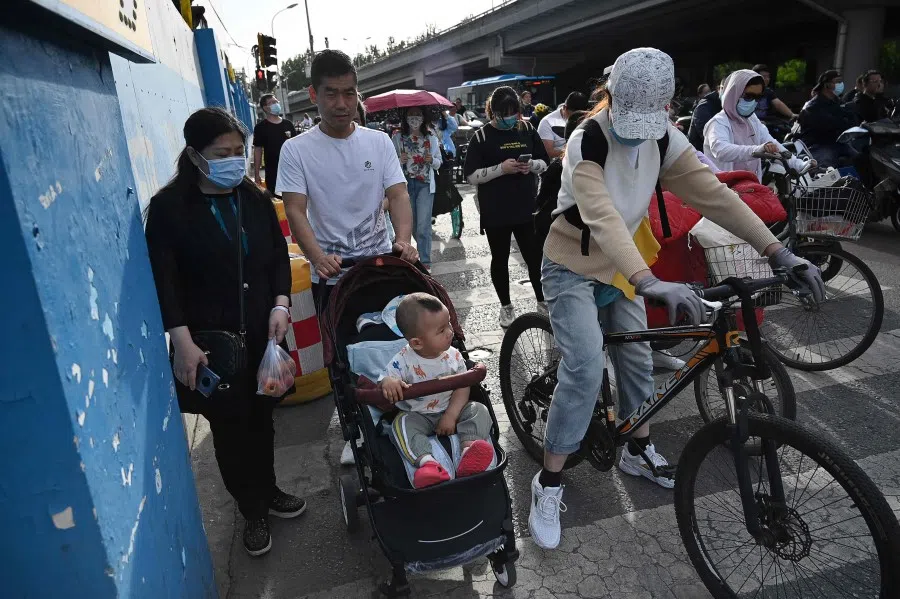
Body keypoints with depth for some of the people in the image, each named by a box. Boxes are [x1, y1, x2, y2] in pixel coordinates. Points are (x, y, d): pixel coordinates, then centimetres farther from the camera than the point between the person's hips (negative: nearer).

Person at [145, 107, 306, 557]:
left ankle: (268, 491, 39)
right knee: (229, 427, 9)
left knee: (261, 418, 16)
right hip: (210, 339, -3)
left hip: (261, 333, 4)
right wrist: (182, 341, -18)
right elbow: (164, 280, -10)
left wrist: (280, 305, -7)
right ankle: (252, 511, 28)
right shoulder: (168, 207, -7)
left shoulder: (254, 198, 6)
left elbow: (279, 256, 8)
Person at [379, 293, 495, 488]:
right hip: (417, 416, -2)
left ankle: (469, 450, -42)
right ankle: (427, 462, -50)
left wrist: (451, 416, -20)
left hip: (451, 412, 2)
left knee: (478, 410, -20)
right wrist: (387, 382, -42)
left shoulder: (453, 356, -9)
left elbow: (462, 387, -7)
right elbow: (385, 381, -16)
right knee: (401, 423, -31)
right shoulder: (403, 361, -17)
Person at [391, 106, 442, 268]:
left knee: (423, 225, -6)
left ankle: (425, 261, 3)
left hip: (425, 184, -1)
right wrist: (400, 161, -18)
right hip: (405, 184, 1)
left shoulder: (431, 137, 2)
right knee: (410, 223, 13)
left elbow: (438, 163, 7)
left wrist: (431, 160, -14)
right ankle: (423, 247, 37)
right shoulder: (398, 137, 0)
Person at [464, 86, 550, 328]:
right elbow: (471, 176, -9)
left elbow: (544, 163, 11)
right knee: (500, 259, 10)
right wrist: (502, 168, -21)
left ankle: (542, 300, 25)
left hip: (526, 207, 2)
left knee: (535, 255, 6)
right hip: (495, 212, -2)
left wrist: (531, 165, -12)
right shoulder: (481, 137, -4)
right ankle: (505, 306, 25)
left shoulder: (527, 130, 4)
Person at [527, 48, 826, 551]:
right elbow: (602, 216, -41)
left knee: (637, 358, 12)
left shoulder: (663, 139, -7)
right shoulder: (588, 142, -26)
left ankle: (639, 452, 35)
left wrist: (779, 251, -18)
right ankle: (549, 483, -6)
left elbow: (713, 194, -11)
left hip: (620, 267, 7)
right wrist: (650, 281, -56)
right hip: (573, 268, -6)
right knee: (586, 369, -19)